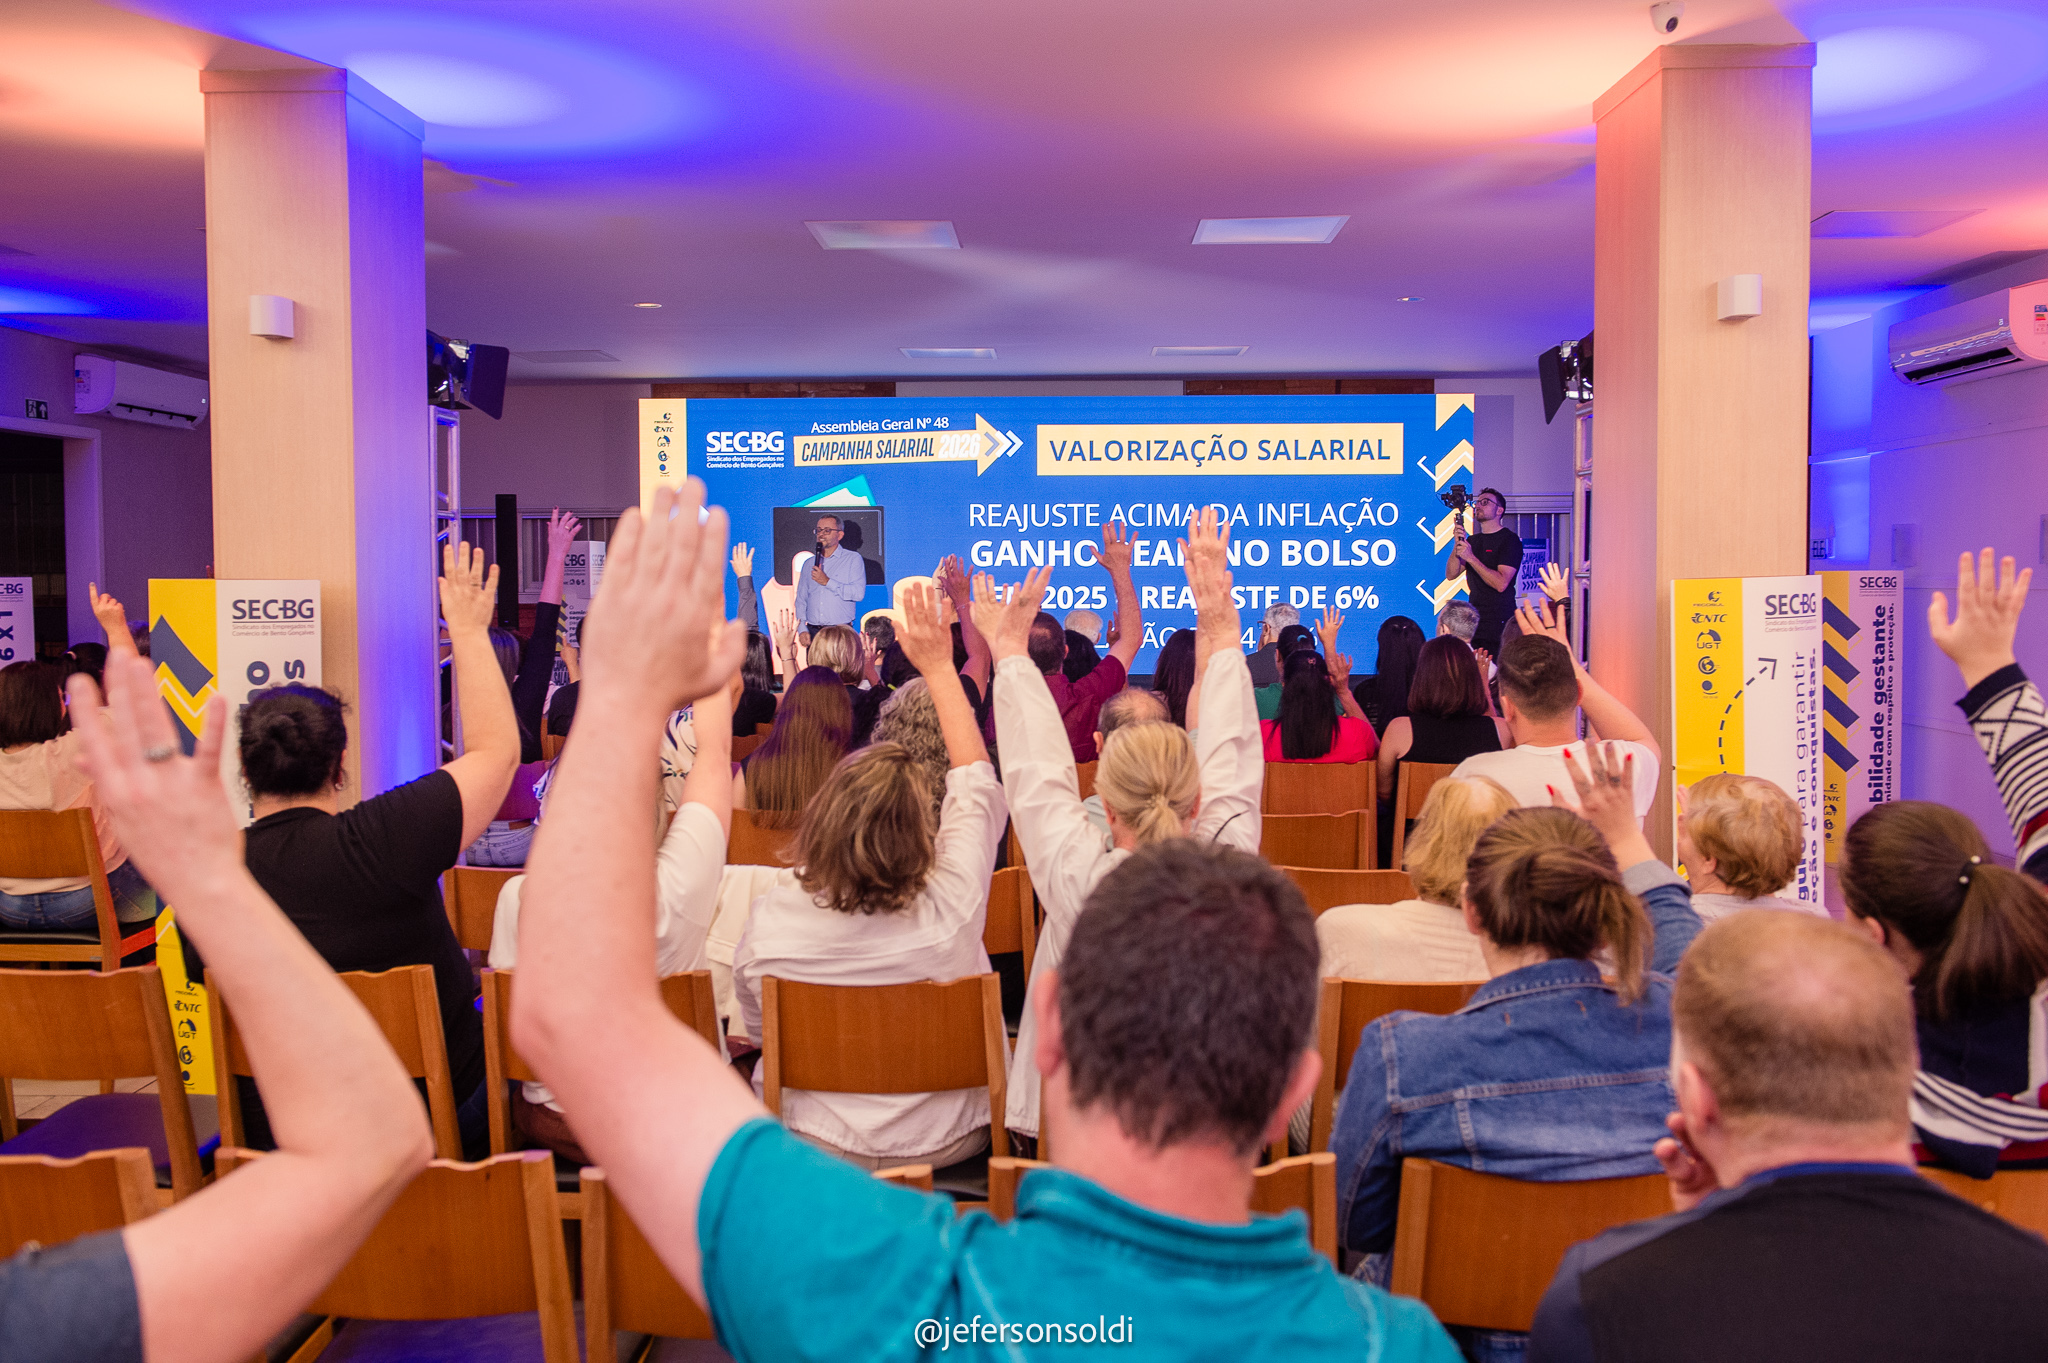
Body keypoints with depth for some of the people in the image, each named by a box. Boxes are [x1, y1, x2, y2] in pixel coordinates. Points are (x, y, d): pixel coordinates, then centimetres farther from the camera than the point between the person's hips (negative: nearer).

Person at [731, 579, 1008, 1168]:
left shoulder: (770, 916, -23)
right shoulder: (952, 901, -26)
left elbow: (754, 1027, -3)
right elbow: (977, 783, -7)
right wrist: (939, 668, 0)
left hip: (817, 1146, 1)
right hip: (950, 1141, 0)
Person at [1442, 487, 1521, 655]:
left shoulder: (1510, 540, -5)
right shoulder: (1472, 540, 16)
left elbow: (1501, 584, -17)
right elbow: (1450, 574, 6)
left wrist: (1471, 558, -18)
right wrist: (1457, 545, -9)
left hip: (1500, 622, -6)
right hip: (1474, 621, 6)